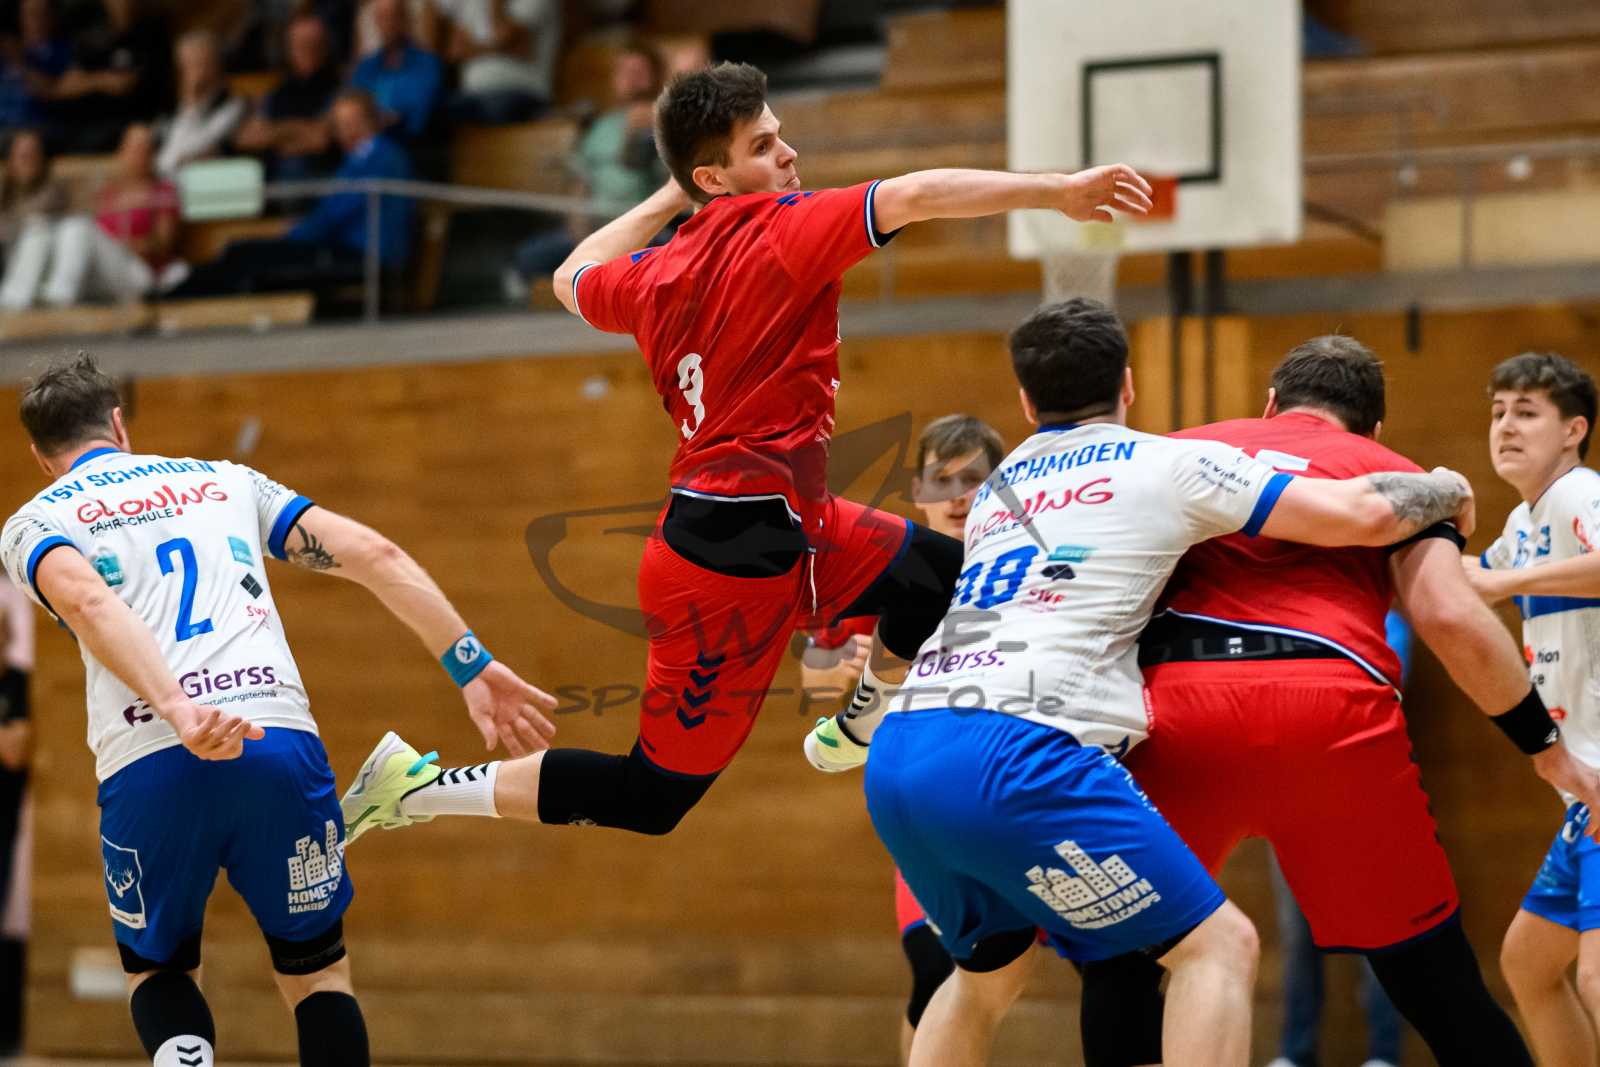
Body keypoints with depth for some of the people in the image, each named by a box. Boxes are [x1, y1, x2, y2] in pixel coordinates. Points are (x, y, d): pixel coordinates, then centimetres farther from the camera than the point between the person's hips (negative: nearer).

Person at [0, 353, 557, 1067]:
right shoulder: (223, 481, 28)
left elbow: (88, 603, -6)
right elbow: (372, 555, 15)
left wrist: (179, 714, -20)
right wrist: (472, 666, 13)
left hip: (147, 764, -1)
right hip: (280, 738, 1)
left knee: (156, 969, 23)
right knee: (316, 970, 19)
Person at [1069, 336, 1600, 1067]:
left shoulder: (1182, 449, 28)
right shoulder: (1390, 473, 21)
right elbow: (1451, 618, 5)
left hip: (1175, 703, 1)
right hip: (1332, 706, -1)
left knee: (1119, 960, 21)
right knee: (1437, 985, 10)